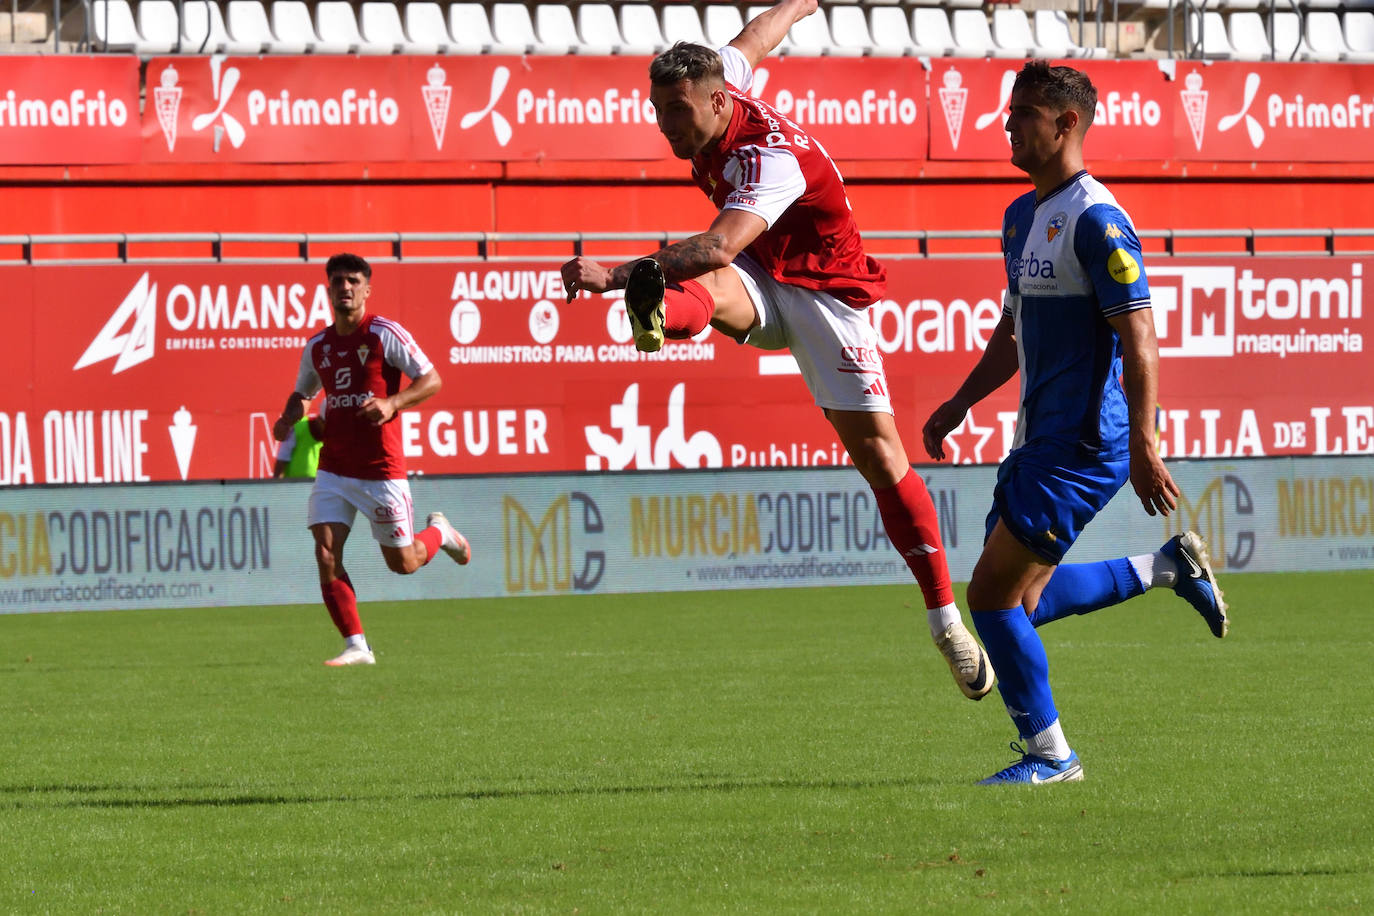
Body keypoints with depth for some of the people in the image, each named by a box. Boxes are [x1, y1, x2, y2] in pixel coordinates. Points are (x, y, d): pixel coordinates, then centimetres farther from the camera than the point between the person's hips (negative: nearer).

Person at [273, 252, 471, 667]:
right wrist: (289, 417, 3)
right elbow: (303, 392, 24)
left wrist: (392, 403, -21)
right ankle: (356, 646, -4)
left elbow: (431, 380, -6)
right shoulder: (317, 346, 9)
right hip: (333, 469, 4)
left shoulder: (385, 334, -7)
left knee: (403, 563, 5)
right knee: (326, 556, -11)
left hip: (381, 469, -4)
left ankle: (439, 532, 39)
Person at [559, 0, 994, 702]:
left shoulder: (772, 157, -32)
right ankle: (661, 316, -72)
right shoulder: (720, 80, -9)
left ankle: (944, 617, 0)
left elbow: (718, 247, -48)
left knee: (878, 451, -10)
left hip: (822, 289, -6)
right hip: (753, 284, 6)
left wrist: (615, 273, -61)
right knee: (699, 286, -33)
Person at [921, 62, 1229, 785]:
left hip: (1081, 446, -10)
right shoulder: (1022, 215, 14)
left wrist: (1143, 446, -23)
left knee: (993, 595, -10)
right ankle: (1169, 567, 26)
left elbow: (1139, 339, -19)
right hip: (1038, 440, 10)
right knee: (1019, 602, 14)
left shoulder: (1094, 220, -16)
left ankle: (1048, 753, 2)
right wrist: (962, 403, 20)